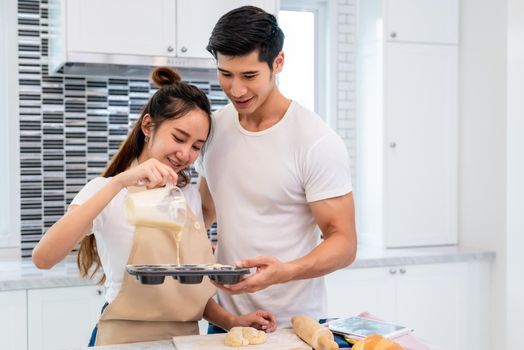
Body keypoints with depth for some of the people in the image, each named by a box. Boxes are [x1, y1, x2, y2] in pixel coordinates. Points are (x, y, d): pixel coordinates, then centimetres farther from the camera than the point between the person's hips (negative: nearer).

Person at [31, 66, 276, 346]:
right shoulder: (108, 192, -4)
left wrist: (232, 321, -2)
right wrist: (118, 183, -26)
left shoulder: (190, 196, 11)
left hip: (186, 337, 4)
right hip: (127, 338, -4)